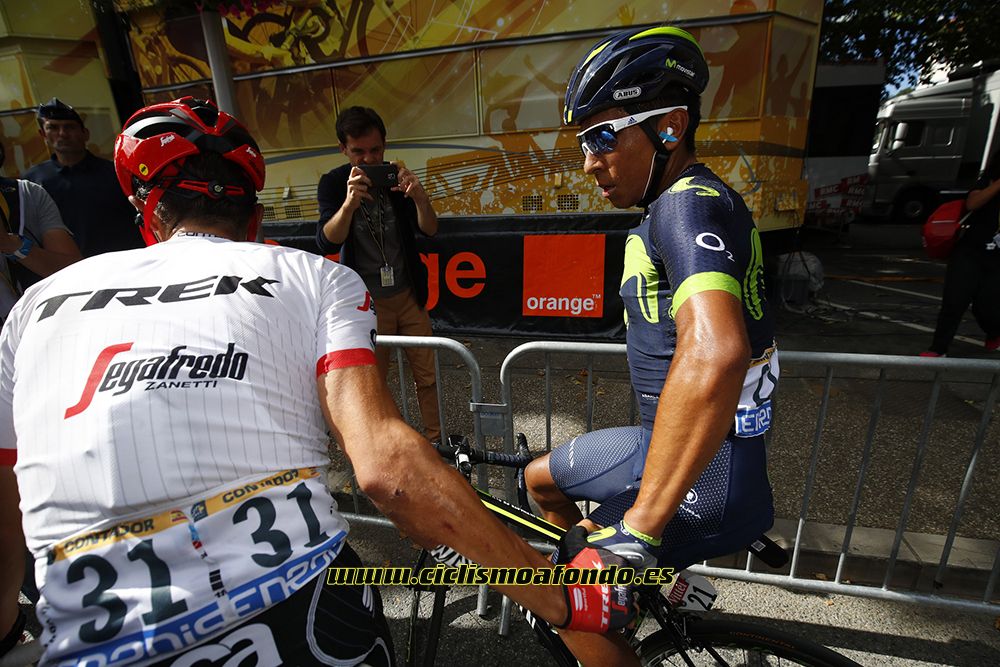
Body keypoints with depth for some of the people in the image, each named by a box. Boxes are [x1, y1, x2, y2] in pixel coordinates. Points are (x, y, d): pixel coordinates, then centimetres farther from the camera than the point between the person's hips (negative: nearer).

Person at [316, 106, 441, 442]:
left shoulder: (396, 176, 0)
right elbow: (327, 244, -17)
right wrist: (349, 203, -34)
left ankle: (435, 440, 24)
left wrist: (419, 197, -28)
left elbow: (429, 231, -7)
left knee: (427, 375, 7)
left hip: (409, 294, 2)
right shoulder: (333, 183, -5)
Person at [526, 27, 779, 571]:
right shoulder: (677, 205, 12)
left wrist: (638, 527, -35)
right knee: (541, 479, 23)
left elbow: (716, 352, -40)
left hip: (700, 476, -9)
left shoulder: (687, 204, -21)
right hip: (677, 447, 9)